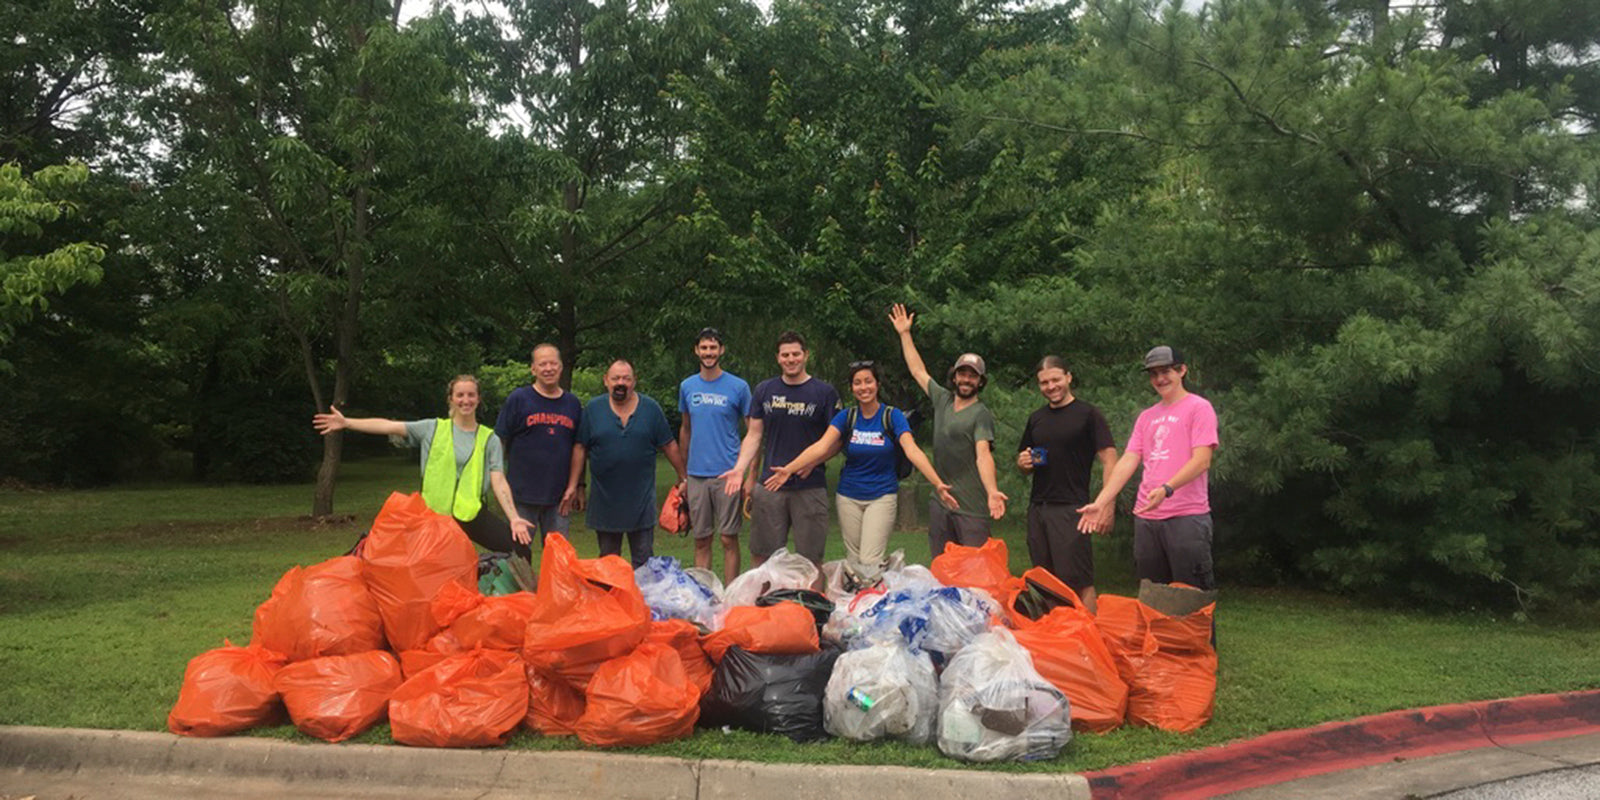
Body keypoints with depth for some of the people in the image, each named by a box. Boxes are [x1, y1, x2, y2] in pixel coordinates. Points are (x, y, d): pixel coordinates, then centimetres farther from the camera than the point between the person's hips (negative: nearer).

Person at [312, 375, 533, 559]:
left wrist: (514, 517, -12)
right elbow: (391, 426, 0)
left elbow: (499, 481, -1)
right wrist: (346, 423, -9)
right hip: (434, 514, 0)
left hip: (472, 515, 0)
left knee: (521, 551, -15)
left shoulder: (489, 439, 6)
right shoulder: (433, 429, 7)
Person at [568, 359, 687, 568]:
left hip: (641, 500, 0)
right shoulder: (592, 409, 1)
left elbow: (669, 446, 6)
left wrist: (683, 478, 6)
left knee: (643, 561, 3)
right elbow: (580, 448, 3)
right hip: (604, 501, 1)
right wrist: (573, 485, 0)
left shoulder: (650, 408, 2)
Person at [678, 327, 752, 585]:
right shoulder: (687, 386, 10)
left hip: (728, 474, -3)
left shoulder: (738, 387, -1)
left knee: (729, 539, 0)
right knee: (701, 540, 9)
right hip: (696, 474, 3)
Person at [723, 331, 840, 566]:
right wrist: (740, 469, -5)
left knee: (810, 560, 2)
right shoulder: (764, 390, 9)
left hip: (810, 487, -2)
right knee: (762, 556, 5)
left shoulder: (825, 392, 1)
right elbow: (754, 435, 9)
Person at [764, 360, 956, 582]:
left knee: (870, 562, -13)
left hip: (881, 496, -3)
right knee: (853, 560, 6)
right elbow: (820, 448, -10)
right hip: (849, 496, 3)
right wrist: (788, 470, -23)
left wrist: (937, 483, -30)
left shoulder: (892, 416, -5)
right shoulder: (846, 417, 1)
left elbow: (912, 451, -17)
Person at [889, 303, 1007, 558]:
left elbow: (983, 455, -19)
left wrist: (992, 491, -35)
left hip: (971, 508, -6)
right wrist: (905, 334, 22)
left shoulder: (981, 415, -7)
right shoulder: (942, 400, 11)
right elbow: (918, 370, 21)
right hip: (939, 502, 6)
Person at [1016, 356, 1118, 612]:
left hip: (1071, 508, -6)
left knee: (1080, 581, -8)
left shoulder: (1088, 415, -1)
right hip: (1037, 508, 6)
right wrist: (1023, 463, 1)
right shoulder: (1036, 419, 17)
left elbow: (1109, 460, -6)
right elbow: (1022, 464, 26)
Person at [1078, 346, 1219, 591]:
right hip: (1146, 517, 6)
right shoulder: (1146, 416, 17)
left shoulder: (1198, 408, -1)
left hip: (1187, 516, -6)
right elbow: (1128, 461, 11)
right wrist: (1100, 503, 0)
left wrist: (1166, 489, -26)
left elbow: (1202, 461, -12)